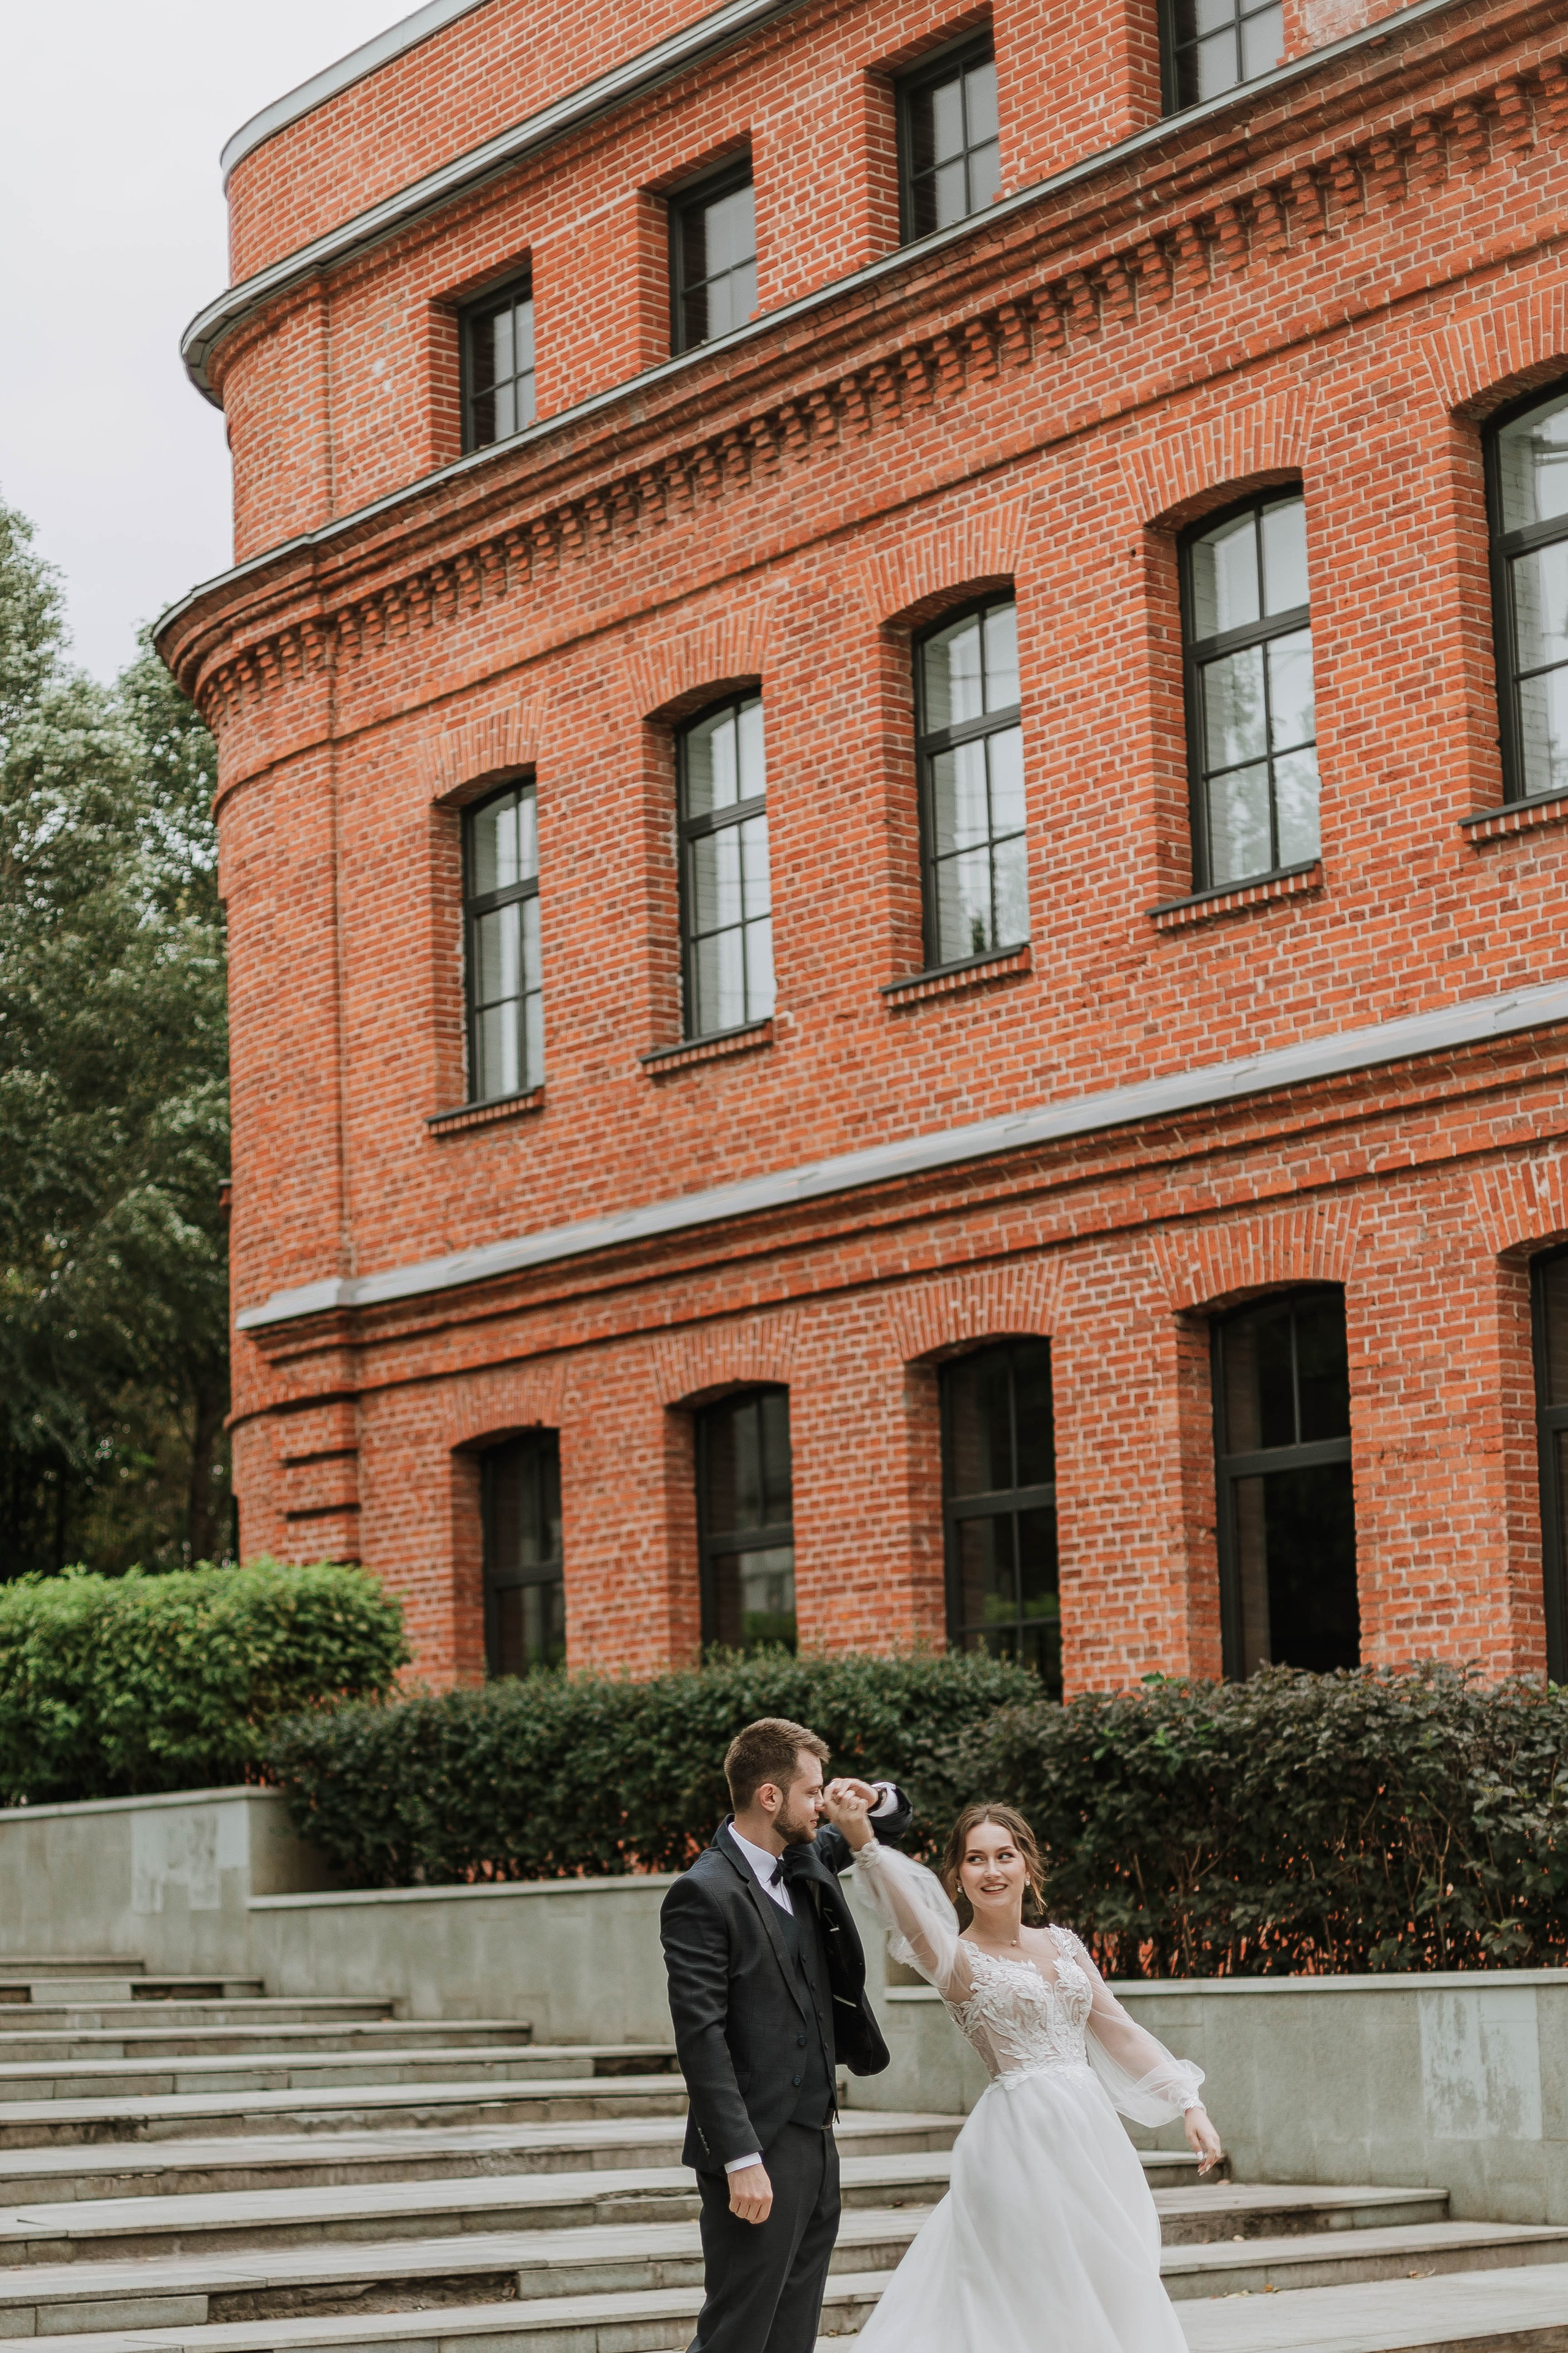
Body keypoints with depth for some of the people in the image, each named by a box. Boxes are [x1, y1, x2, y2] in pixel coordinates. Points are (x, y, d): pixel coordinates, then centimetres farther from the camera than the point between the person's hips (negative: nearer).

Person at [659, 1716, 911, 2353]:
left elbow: (892, 1822, 28)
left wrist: (876, 1800, 3)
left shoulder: (806, 1860, 10)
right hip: (759, 2154, -8)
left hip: (815, 2143, 8)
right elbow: (701, 2038, -19)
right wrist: (741, 2161, -23)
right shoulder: (704, 1894, -14)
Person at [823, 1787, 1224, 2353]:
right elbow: (916, 1922, -28)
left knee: (1112, 2294, 9)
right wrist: (863, 1843, -46)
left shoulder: (1062, 1945, 11)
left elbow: (1119, 2032, 15)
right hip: (1024, 2136, -6)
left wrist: (1188, 2104, 7)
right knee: (1042, 2306, -4)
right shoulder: (959, 1960, -7)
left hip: (1090, 2131, 6)